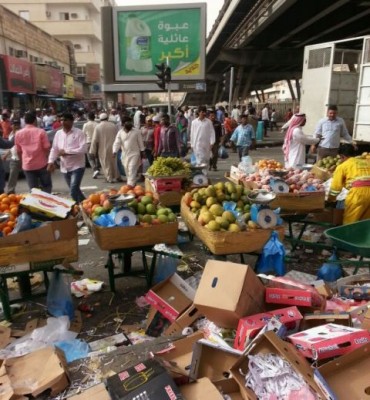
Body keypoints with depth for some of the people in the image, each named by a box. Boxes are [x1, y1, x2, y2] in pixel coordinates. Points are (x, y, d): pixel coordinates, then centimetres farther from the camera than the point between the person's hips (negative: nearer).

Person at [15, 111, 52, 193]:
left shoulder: (18, 134, 3)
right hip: (41, 164, -2)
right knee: (46, 186, 14)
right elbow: (47, 147, -9)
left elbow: (18, 151, 9)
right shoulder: (41, 131, -7)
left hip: (27, 165, 2)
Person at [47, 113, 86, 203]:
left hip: (77, 166, -6)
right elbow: (54, 149, 8)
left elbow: (83, 149, -18)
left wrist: (67, 151, -17)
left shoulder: (79, 133, -9)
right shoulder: (58, 134, 8)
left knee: (73, 191, -16)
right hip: (65, 167, 6)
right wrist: (51, 161, -7)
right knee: (74, 190, 15)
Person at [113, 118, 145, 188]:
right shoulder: (120, 132, 1)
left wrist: (142, 152, 3)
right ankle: (133, 183, 28)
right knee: (127, 171, 12)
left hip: (134, 154, -4)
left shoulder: (136, 131, -4)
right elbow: (117, 143, -6)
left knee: (132, 170, -14)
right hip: (124, 155, 4)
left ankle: (130, 185, -17)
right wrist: (114, 152, -21)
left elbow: (140, 142, 1)